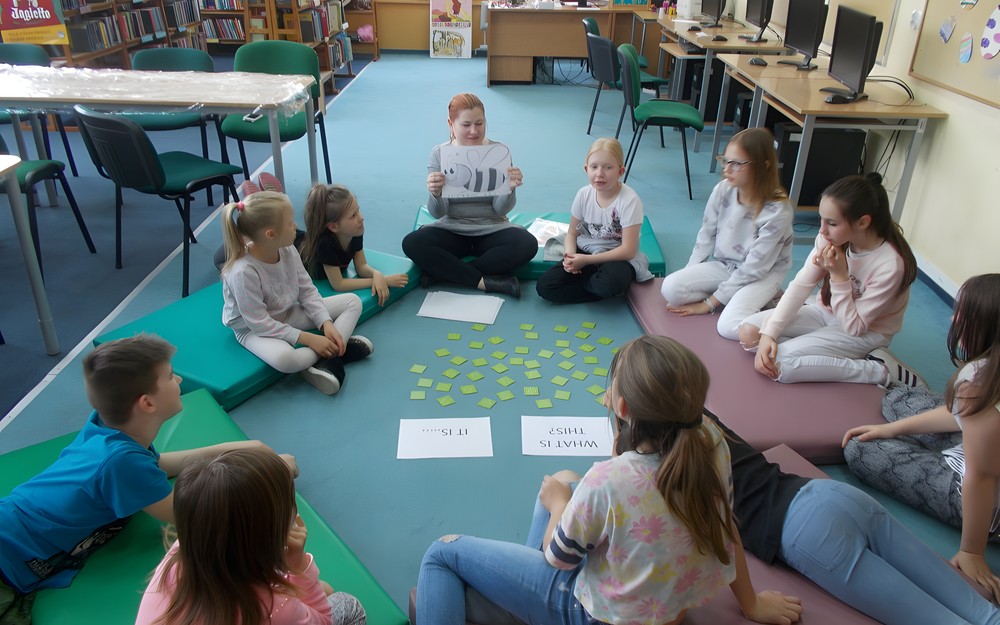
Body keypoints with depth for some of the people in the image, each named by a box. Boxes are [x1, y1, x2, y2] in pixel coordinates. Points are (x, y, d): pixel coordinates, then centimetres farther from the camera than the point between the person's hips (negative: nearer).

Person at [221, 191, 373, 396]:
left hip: (288, 314, 7)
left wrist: (326, 324, -16)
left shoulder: (288, 250, -12)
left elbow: (307, 291, -2)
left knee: (353, 301, -1)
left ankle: (328, 356, -21)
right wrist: (307, 338, -28)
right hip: (254, 329, -7)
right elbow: (259, 323, -26)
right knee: (283, 358, -42)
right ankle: (339, 349, -17)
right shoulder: (243, 272, -31)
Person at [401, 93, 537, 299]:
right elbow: (437, 213, -10)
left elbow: (501, 209, -9)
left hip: (491, 231, 0)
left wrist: (510, 188, -30)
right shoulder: (439, 154, -7)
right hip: (452, 231, 0)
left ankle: (444, 273, -22)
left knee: (527, 244, -29)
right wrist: (435, 194, -33)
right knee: (412, 243, -27)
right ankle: (486, 281, -25)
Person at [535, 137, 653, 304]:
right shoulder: (584, 195, -4)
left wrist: (587, 260, -23)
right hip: (585, 251, 5)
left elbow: (628, 250, -19)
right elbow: (572, 233, 7)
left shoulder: (629, 201, -18)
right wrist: (570, 255, -17)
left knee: (610, 282, -41)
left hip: (617, 257, -4)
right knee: (544, 286, -16)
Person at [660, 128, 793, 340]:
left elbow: (753, 268, -20)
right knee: (671, 288, -19)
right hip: (723, 265, 6)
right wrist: (690, 277, -2)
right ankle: (736, 300, -4)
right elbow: (706, 237, 3)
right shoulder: (723, 191, -11)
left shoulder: (777, 211, -24)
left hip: (763, 275, -6)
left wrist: (709, 303, -19)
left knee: (729, 327, -32)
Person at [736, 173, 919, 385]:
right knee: (748, 331, -12)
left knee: (779, 362, -25)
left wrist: (839, 276, -32)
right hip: (826, 312, 6)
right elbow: (800, 285, -14)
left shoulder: (890, 265, -30)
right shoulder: (831, 238, -16)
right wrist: (769, 332, -24)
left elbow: (853, 327, -22)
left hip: (865, 333, -5)